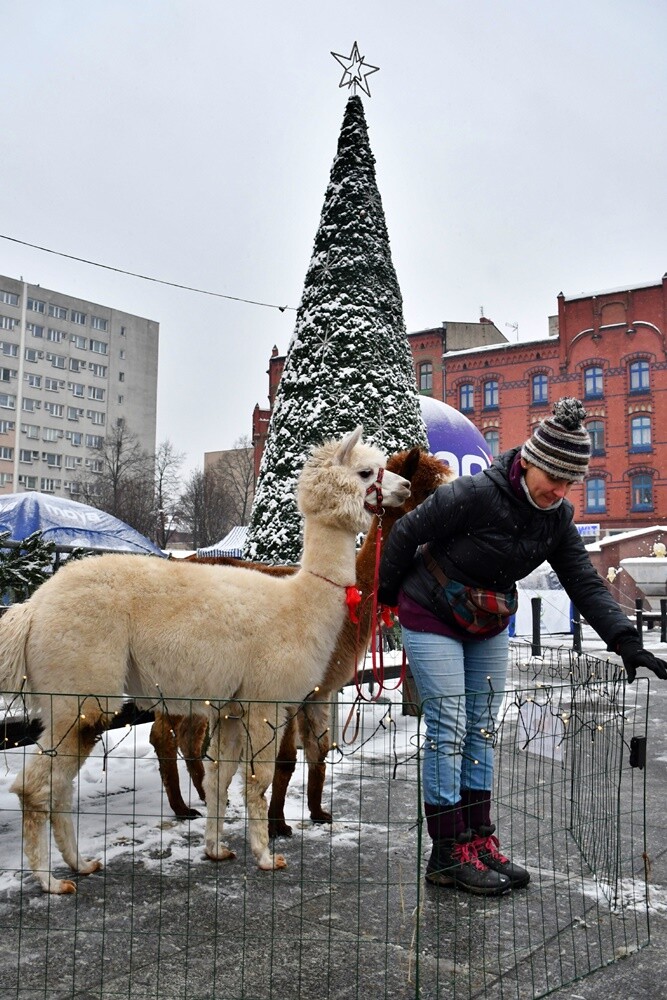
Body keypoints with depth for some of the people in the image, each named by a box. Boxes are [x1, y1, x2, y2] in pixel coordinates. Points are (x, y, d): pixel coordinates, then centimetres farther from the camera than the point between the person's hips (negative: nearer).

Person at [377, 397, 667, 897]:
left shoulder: (557, 517, -8)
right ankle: (448, 854, 5)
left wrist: (627, 642, -22)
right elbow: (406, 533, -18)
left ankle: (479, 841, 21)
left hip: (489, 625, 7)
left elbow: (585, 583, -10)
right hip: (432, 619, -7)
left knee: (483, 728, 10)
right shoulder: (474, 495, -28)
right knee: (448, 729, -6)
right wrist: (388, 594, -3)